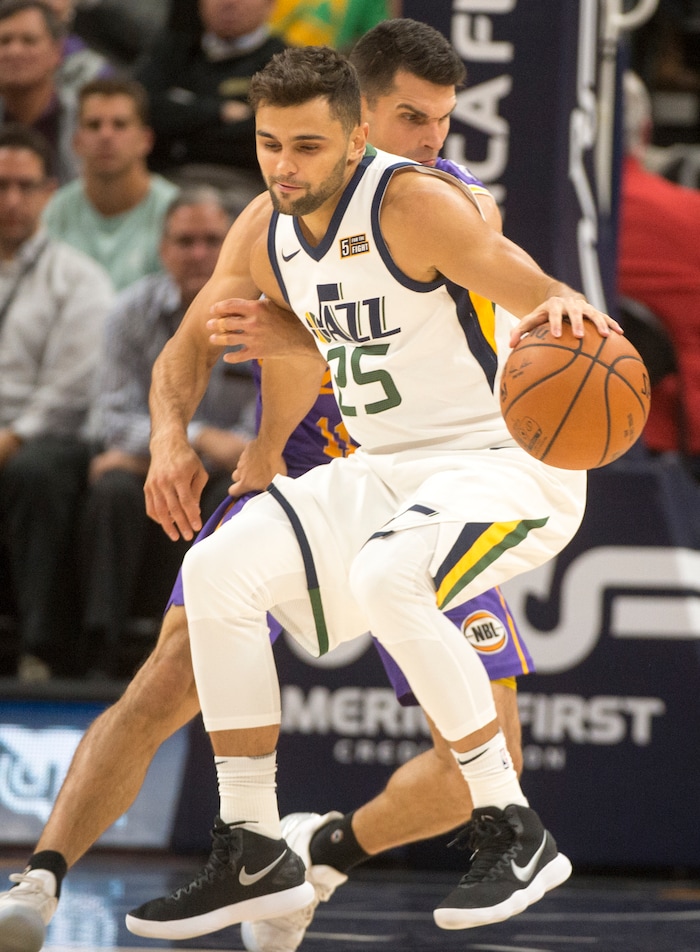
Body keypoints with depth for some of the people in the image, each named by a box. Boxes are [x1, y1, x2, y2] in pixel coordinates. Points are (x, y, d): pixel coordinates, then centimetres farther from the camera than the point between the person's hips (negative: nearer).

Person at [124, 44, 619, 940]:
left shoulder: (414, 203, -19)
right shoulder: (262, 232, 3)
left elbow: (539, 298, -29)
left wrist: (563, 308, -53)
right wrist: (169, 432, 2)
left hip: (509, 461, -8)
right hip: (381, 471, 8)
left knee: (385, 580, -35)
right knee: (217, 570, -8)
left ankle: (513, 833, -20)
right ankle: (253, 857, -1)